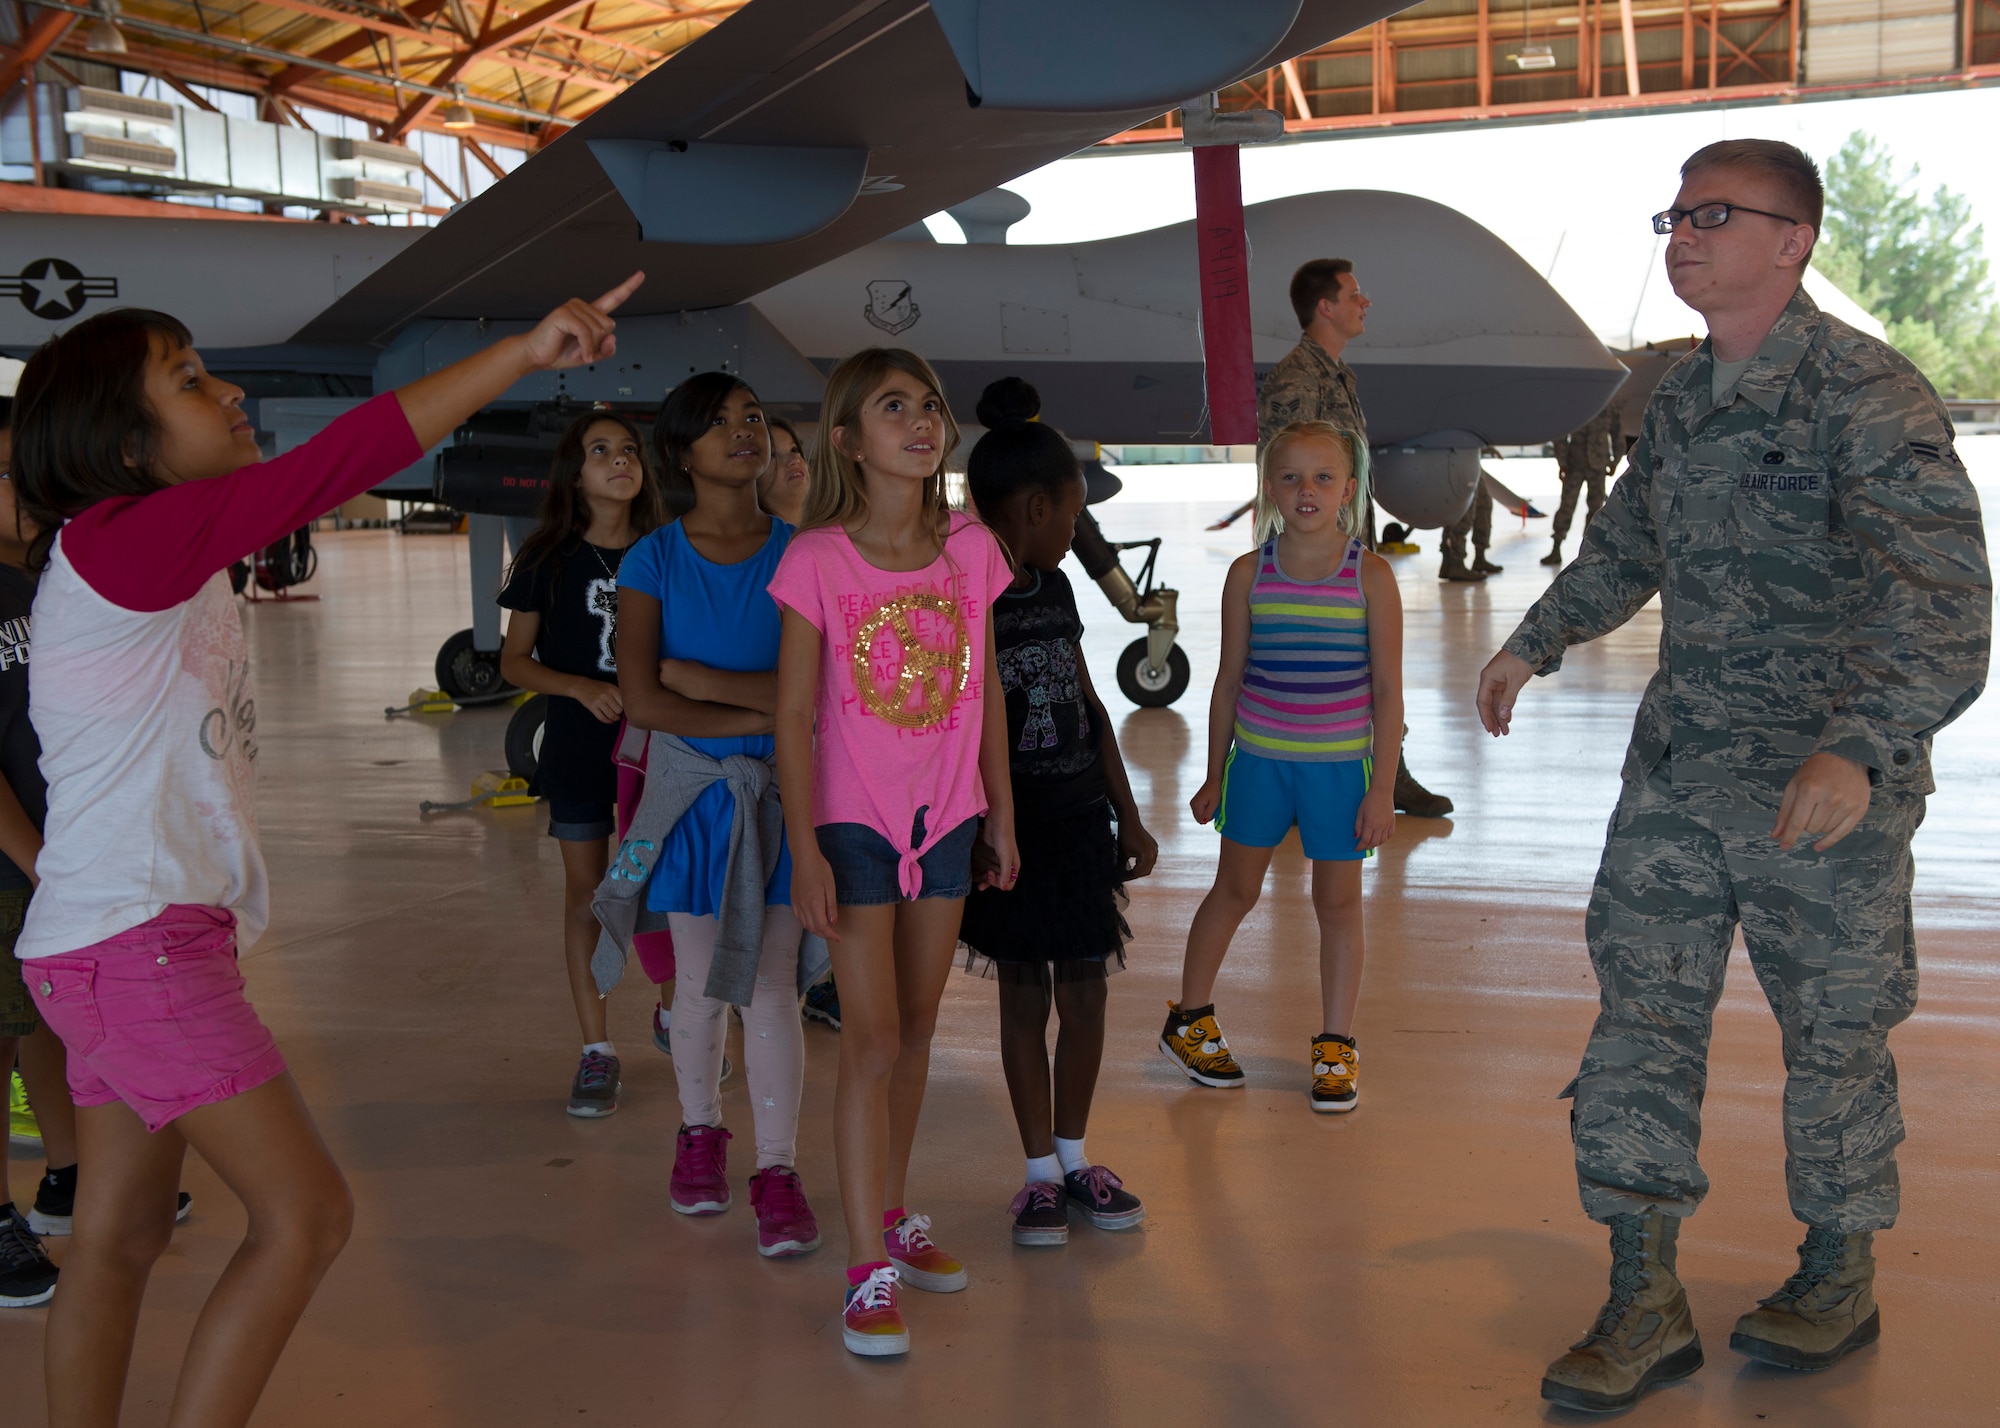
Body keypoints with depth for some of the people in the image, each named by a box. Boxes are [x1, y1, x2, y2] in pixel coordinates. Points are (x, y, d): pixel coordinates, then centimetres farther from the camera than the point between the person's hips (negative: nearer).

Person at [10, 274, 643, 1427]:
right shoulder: (117, 542, -17)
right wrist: (524, 352, -23)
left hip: (128, 942, 10)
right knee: (307, 1215, -8)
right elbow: (329, 470, -22)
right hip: (135, 943, -10)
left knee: (122, 1238, 12)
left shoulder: (173, 554, 16)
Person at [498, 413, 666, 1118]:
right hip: (577, 749, -1)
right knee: (586, 892, 4)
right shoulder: (549, 560, -1)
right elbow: (514, 661, 0)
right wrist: (582, 688, -16)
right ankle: (598, 1048, 12)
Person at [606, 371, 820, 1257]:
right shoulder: (654, 563, -3)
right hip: (692, 787, 0)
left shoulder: (798, 555, -2)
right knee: (701, 980, 9)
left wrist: (702, 678, -13)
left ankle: (778, 1171, 6)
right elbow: (643, 702, -12)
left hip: (780, 789, 0)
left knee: (770, 985, -2)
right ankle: (699, 1131, 32)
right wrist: (761, 709, -14)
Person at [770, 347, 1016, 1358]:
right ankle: (868, 1272, 1)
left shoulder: (970, 550, 0)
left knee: (917, 1029, 14)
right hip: (853, 821, -4)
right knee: (871, 1036, -5)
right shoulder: (816, 560, -11)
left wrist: (1001, 814, 11)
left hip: (946, 818, 4)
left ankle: (893, 1214, 30)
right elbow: (794, 716, -10)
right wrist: (805, 849, -13)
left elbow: (986, 692, 8)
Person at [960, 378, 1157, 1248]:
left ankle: (1073, 1159, 24)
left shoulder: (1054, 588, 10)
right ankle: (1040, 1173, 17)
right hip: (1008, 830, -6)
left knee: (1085, 994, 10)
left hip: (1079, 822, 6)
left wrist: (1128, 817, 14)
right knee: (1024, 997, 4)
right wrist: (972, 836, -18)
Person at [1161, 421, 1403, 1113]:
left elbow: (1388, 690, -5)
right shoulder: (1249, 574, -3)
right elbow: (1229, 679, 5)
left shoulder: (1370, 575, -8)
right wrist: (1214, 774, 8)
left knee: (1338, 901, 7)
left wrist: (1381, 788, -7)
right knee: (1235, 888, 13)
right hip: (1258, 759, 1)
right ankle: (1189, 1022, 30)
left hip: (1341, 765, -1)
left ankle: (1336, 1049, 21)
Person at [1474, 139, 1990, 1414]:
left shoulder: (1866, 395, -17)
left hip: (1826, 785, -6)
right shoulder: (1686, 392, 8)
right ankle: (1647, 1306, 13)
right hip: (1679, 769, 7)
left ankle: (1841, 1279, 31)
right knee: (1642, 1017, 4)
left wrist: (1860, 749, -40)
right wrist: (1538, 642, 32)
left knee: (1834, 1033, 10)